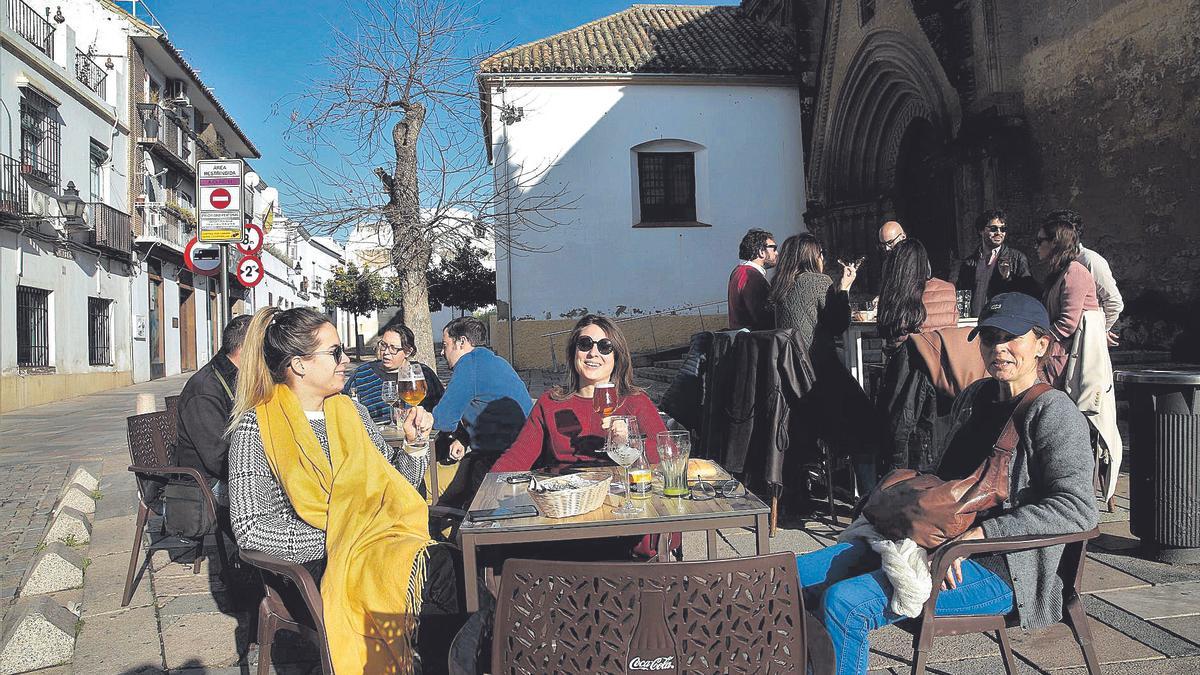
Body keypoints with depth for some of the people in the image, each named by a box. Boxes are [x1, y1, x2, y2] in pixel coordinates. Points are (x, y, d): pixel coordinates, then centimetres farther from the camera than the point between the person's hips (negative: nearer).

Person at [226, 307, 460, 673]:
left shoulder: (351, 411, 14)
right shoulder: (256, 427, -4)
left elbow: (393, 485, 21)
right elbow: (251, 527, -11)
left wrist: (414, 443, 2)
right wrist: (336, 536, -14)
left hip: (374, 543, 6)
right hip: (312, 566, -5)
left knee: (447, 560, -29)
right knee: (433, 569, -32)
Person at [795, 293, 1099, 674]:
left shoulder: (1053, 412, -10)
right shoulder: (973, 397, 13)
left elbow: (1078, 508, -22)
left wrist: (975, 535, -25)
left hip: (998, 569, -8)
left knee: (844, 603, -26)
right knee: (793, 577, -1)